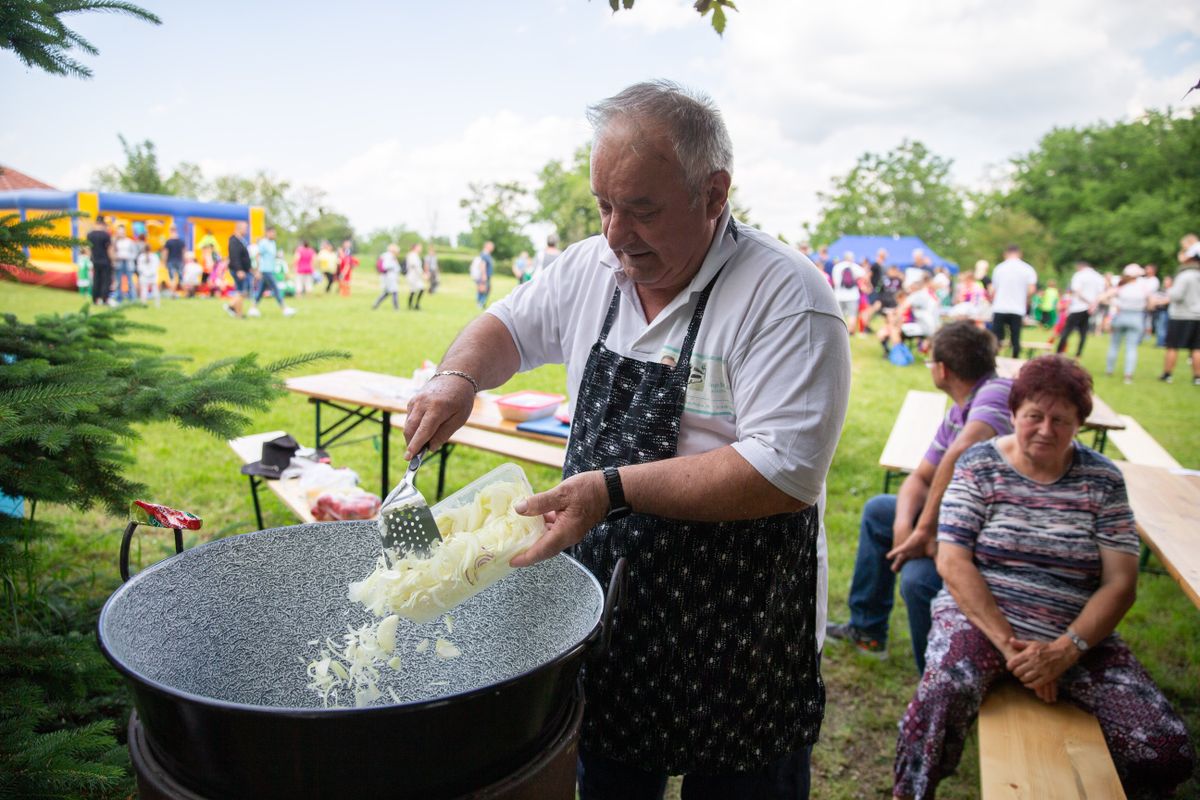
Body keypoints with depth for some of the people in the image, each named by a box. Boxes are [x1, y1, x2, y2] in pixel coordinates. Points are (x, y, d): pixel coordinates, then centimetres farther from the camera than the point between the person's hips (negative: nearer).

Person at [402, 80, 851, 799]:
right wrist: (460, 378, -6)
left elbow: (786, 472, -26)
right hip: (604, 617, 6)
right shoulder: (591, 268, 0)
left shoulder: (786, 296, -19)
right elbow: (508, 327, 15)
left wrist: (616, 488, -29)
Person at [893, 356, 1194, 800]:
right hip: (981, 618, -3)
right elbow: (952, 562, -8)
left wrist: (1067, 649, -15)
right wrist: (1008, 643, -17)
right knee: (945, 691, -34)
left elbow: (1121, 583, -1)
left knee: (1166, 749, -16)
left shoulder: (1102, 479, 5)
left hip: (1078, 634, 3)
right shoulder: (980, 465, -1)